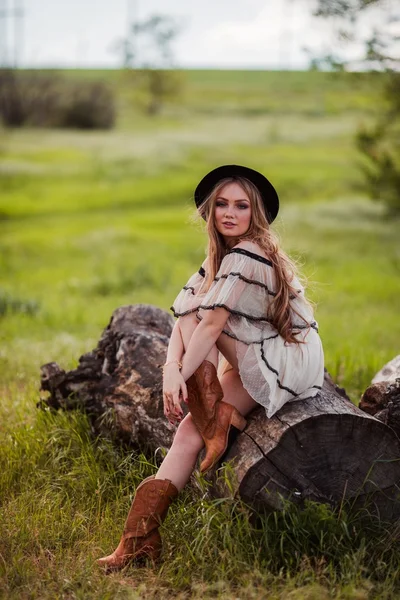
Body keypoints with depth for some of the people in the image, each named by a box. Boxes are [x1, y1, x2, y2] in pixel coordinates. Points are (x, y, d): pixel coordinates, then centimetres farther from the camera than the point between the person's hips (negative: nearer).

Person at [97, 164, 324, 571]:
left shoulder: (247, 256, -19)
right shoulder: (220, 257, 9)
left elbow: (213, 324, -24)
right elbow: (182, 317, -2)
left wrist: (181, 376, -20)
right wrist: (171, 366, -18)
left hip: (288, 363, -8)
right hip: (262, 365, 8)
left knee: (201, 316, -15)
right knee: (189, 431, -8)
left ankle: (216, 420, -14)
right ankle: (141, 538, -11)